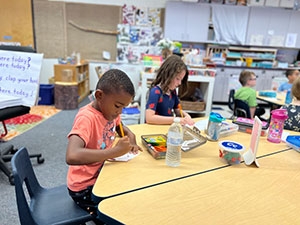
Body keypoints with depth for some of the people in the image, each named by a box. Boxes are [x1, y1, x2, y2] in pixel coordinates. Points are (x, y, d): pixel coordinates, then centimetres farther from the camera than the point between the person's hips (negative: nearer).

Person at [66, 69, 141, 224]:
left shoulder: (110, 109, -3)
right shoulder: (86, 118, -27)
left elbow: (121, 127, 18)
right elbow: (71, 156, -41)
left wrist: (131, 140, -4)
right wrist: (116, 151, -37)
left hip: (102, 175, 8)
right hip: (85, 188, -7)